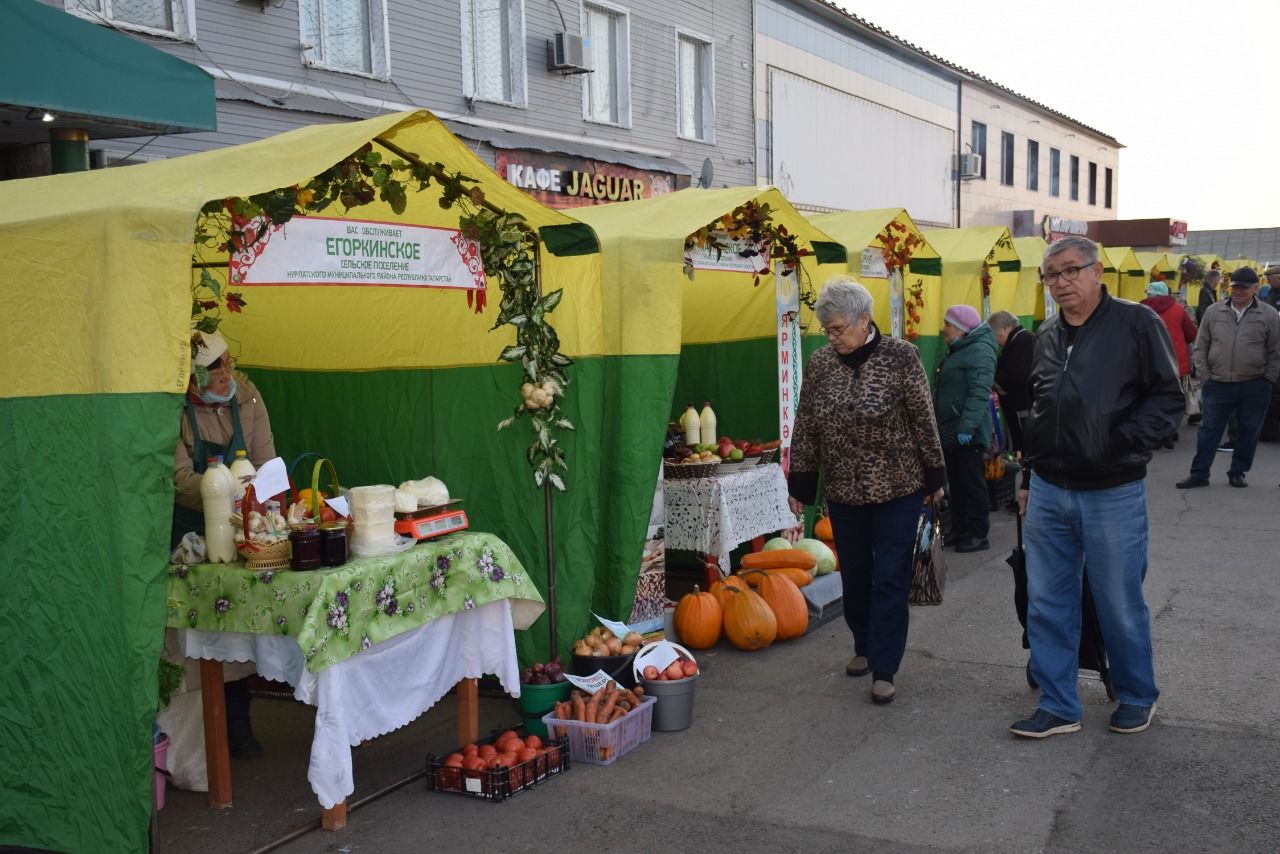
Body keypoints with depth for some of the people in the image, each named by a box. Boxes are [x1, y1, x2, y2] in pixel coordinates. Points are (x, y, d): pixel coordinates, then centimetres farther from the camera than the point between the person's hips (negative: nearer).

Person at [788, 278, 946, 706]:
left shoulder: (901, 357, -10)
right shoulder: (820, 362, 0)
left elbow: (924, 420, -5)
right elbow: (806, 427, 5)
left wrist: (934, 477, -1)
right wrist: (799, 485, 6)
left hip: (897, 488, -4)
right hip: (844, 490, 4)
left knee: (890, 579, -2)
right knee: (854, 574, 13)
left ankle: (884, 670, 4)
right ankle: (864, 646, 34)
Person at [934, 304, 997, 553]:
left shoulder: (980, 351, -15)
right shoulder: (959, 351, 18)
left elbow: (979, 394, -24)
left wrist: (967, 427, -29)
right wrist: (942, 425, 24)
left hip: (968, 434, -10)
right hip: (951, 431, 10)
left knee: (972, 484, -4)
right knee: (956, 483, 15)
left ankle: (978, 534, 3)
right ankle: (959, 530, 23)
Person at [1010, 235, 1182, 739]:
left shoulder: (1136, 324, -7)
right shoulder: (1046, 337, 10)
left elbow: (1167, 399, -7)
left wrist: (1123, 444, -20)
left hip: (1113, 494, -5)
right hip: (1048, 493, 5)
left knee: (1120, 604, 7)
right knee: (1047, 603, 8)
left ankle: (1137, 697, 30)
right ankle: (1058, 706, 21)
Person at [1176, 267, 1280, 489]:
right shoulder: (1213, 312, 4)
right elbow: (1200, 348, 8)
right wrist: (1204, 377, 1)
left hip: (1254, 387, -1)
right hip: (1217, 385, 1)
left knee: (1248, 431, 8)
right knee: (1209, 429, 4)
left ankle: (1238, 472, 22)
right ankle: (1199, 473, 10)